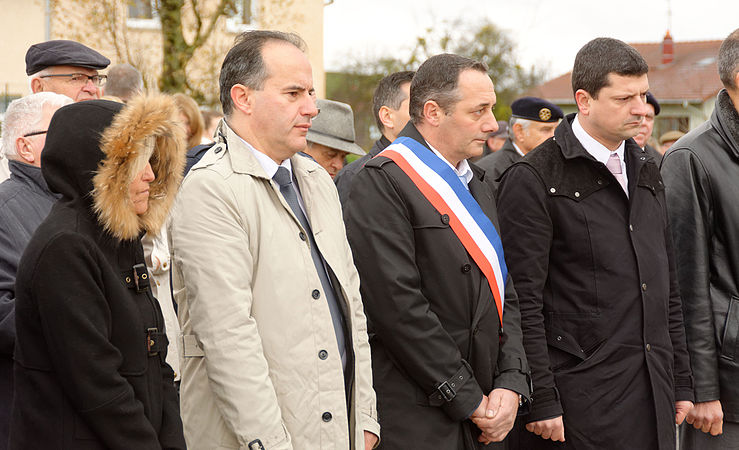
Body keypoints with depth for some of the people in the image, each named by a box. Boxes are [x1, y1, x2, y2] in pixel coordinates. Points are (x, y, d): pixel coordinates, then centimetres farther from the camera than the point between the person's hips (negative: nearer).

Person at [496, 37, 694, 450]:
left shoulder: (646, 171, 15)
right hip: (581, 395, -6)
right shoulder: (533, 180, -9)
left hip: (654, 392, 7)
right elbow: (524, 302, -12)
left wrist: (681, 381, 15)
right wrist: (541, 401, -15)